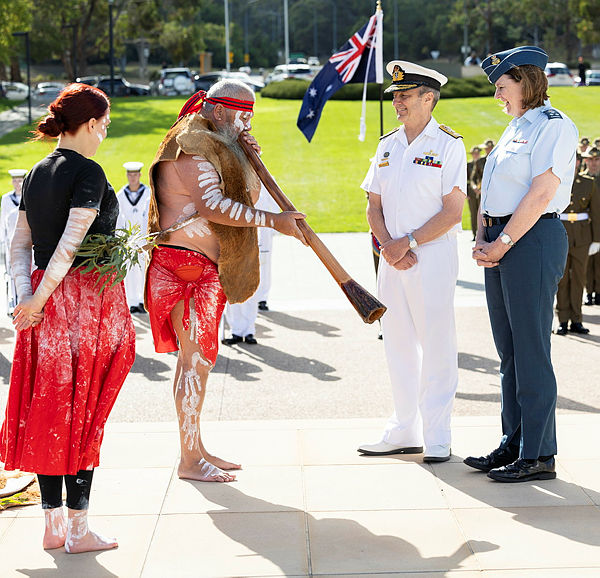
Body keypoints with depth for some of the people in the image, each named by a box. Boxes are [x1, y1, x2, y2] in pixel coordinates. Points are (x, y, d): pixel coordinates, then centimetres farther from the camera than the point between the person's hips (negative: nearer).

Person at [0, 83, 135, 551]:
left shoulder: (38, 173, 12)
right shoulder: (88, 172, -12)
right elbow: (72, 242, -20)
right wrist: (38, 299, -15)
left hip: (47, 298, 8)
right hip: (88, 293, -7)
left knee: (47, 407, 10)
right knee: (84, 411, -1)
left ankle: (52, 524, 18)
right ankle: (78, 530, 5)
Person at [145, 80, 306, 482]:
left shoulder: (217, 146, 20)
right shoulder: (192, 144, -13)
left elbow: (250, 196, 21)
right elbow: (213, 204, -24)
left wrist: (249, 160, 4)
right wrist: (272, 221, -25)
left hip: (206, 267, 10)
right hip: (186, 263, -10)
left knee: (199, 358, 13)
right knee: (196, 358, -8)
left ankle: (197, 450, 19)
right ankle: (189, 460, -3)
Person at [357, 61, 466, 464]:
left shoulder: (448, 145, -5)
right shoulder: (388, 146, 13)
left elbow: (452, 211, -11)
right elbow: (374, 206, 12)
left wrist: (409, 242, -15)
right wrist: (389, 245, -5)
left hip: (433, 254, -6)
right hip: (392, 259, 6)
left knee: (435, 344, -4)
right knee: (398, 343, 10)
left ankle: (437, 438, 2)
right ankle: (404, 432, 20)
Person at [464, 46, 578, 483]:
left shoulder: (553, 126, -8)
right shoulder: (514, 129, 19)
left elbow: (540, 194, -17)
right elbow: (489, 190, 18)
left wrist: (503, 243, -15)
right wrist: (482, 240, 4)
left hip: (533, 240, -9)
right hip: (501, 244, 9)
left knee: (531, 351, -6)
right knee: (508, 351, 11)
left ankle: (538, 455, 0)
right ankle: (513, 444, 18)